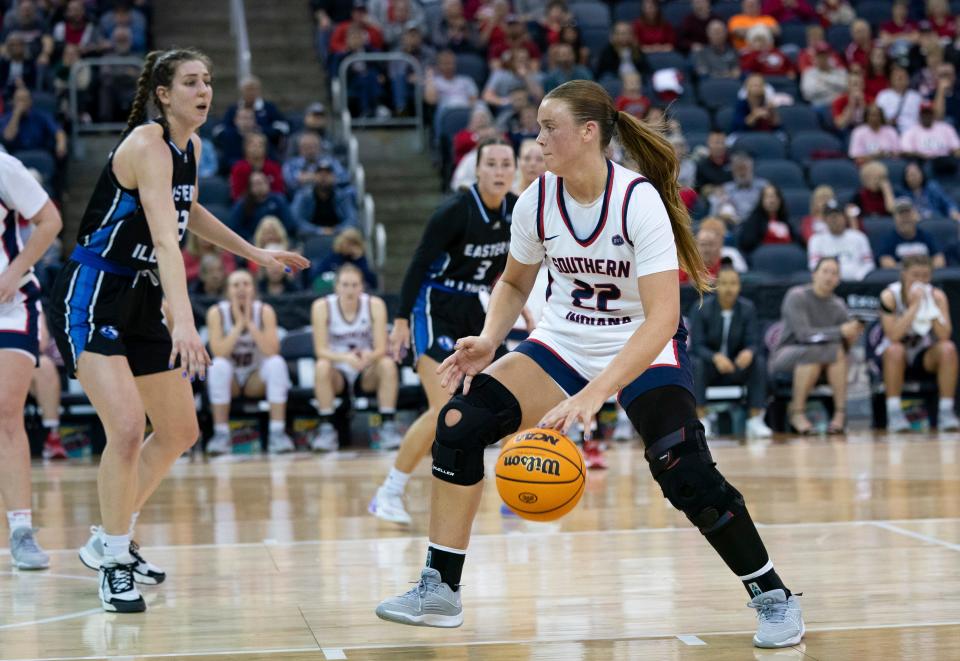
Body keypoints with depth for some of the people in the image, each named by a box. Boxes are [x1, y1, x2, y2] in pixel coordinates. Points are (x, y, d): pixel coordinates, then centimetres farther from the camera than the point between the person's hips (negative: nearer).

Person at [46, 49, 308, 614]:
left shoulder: (191, 145, 7)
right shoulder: (147, 144, -20)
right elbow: (165, 238, -34)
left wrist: (256, 254, 30)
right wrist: (184, 323, -45)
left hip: (141, 300, 10)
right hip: (91, 296, -9)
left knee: (180, 432, 13)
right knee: (128, 425, -23)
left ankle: (110, 541, 28)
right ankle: (114, 564, -7)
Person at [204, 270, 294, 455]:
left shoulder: (265, 311, -11)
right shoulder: (217, 313, -13)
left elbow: (272, 351, -24)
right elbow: (218, 353, -25)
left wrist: (250, 323, -28)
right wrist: (239, 324, -28)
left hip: (257, 379, 1)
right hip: (230, 379, -1)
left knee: (277, 363, -27)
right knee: (219, 365, -32)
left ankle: (277, 433, -27)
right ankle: (221, 435, -26)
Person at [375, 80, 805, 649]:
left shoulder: (639, 200, -24)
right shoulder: (537, 201, -9)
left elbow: (662, 318, -30)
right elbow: (514, 283, 11)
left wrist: (594, 393, -38)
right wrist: (489, 341, -9)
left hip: (645, 349, -5)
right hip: (563, 342, 5)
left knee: (685, 472, -25)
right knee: (460, 421, -12)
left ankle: (774, 597, -3)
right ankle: (440, 590, -2)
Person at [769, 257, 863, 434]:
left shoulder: (838, 305, 2)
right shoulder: (797, 296, -13)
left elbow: (846, 337, -4)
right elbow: (803, 334, -25)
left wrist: (852, 336, -28)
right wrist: (839, 332, -32)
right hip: (786, 356, -4)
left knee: (837, 349, -28)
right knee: (813, 351, -36)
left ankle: (840, 413, -25)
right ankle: (797, 413, -24)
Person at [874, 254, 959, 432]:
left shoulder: (937, 296, -10)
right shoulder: (890, 296, -16)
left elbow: (944, 336, -22)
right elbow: (893, 336, -29)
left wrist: (930, 305, -29)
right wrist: (914, 306, -32)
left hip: (925, 358, 2)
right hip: (894, 358, -2)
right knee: (895, 350, -35)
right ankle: (894, 414, -28)